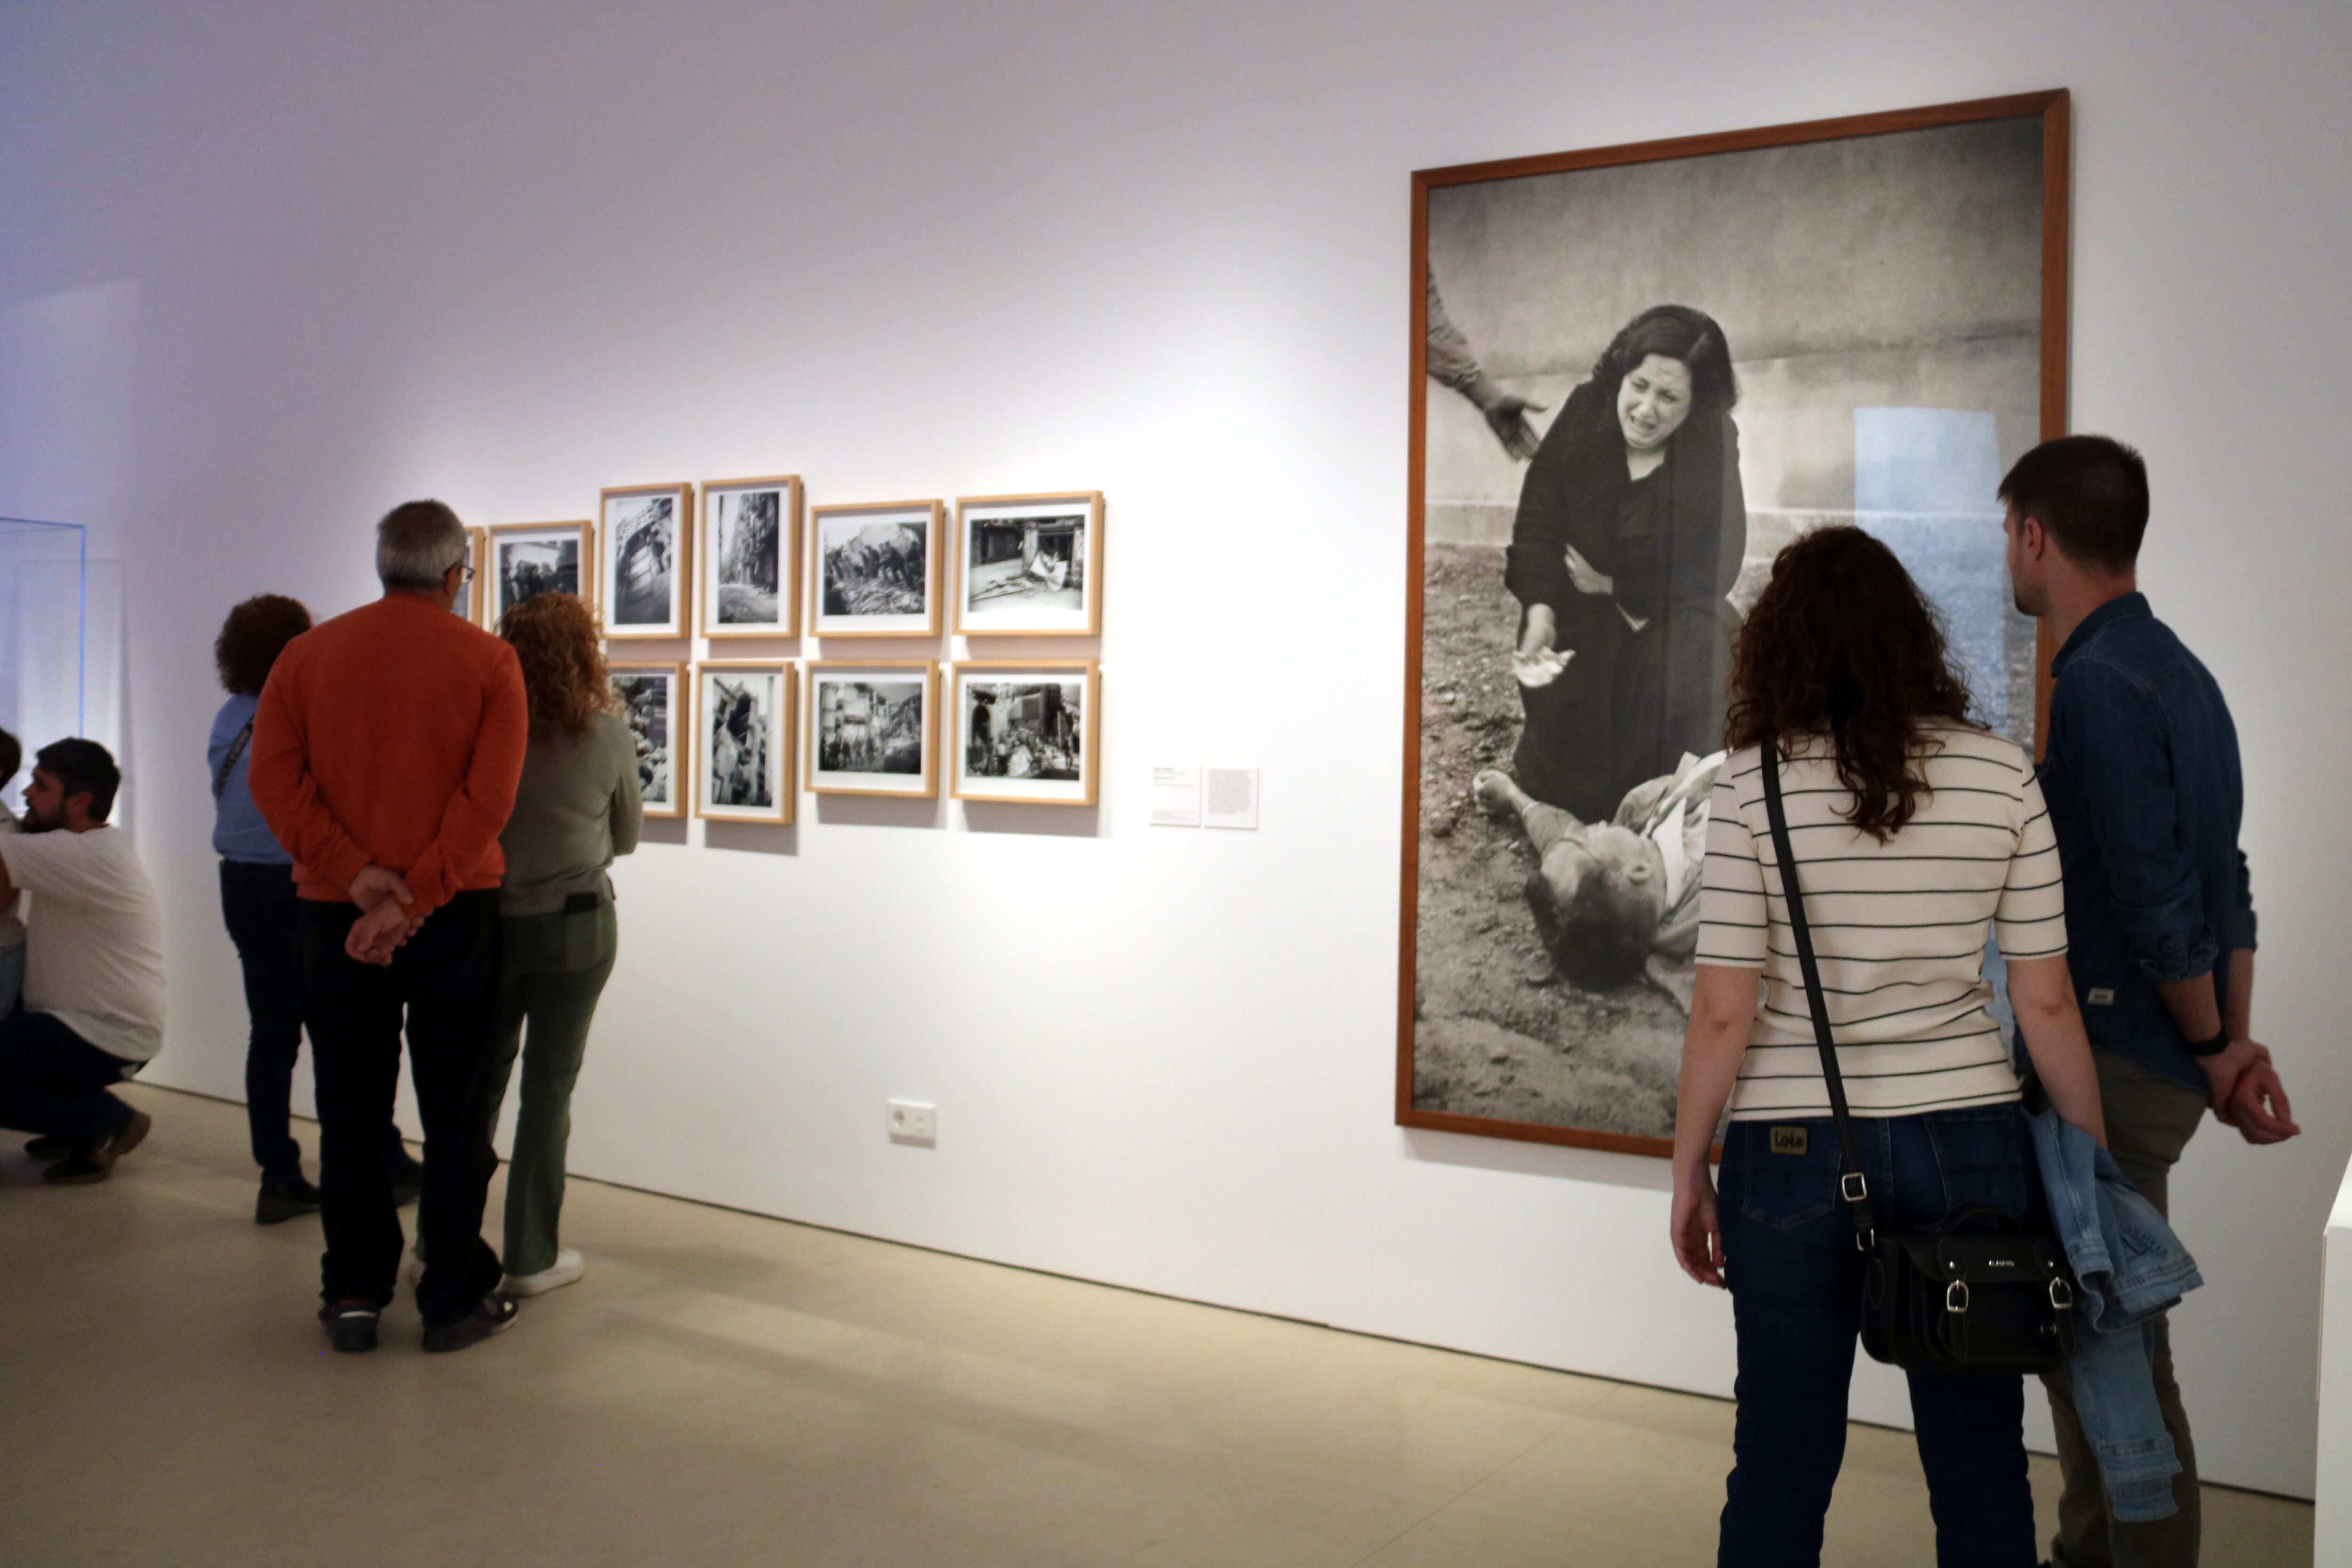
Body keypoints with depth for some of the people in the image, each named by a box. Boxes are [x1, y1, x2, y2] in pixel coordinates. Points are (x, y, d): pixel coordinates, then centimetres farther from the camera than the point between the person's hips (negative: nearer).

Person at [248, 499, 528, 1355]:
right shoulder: (488, 660, -4)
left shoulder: (309, 653, 4)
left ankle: (353, 1295, 18)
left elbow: (275, 778, -7)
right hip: (455, 915, -2)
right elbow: (487, 799, -14)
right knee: (455, 1111, 7)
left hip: (336, 917, 2)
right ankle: (456, 1298, 12)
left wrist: (353, 873, -13)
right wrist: (414, 901, -15)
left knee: (350, 1110, 12)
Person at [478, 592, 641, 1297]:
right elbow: (626, 836, 5)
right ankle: (530, 1257, 14)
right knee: (549, 1086, 6)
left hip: (488, 921, 2)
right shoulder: (607, 736, -8)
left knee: (479, 1079, 15)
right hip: (575, 927, -2)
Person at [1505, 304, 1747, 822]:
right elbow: (1537, 520, -15)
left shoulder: (1714, 453, -16)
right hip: (1574, 610, 1)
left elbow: (1715, 572, -14)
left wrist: (1613, 586, -15)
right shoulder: (1585, 412, -12)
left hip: (1667, 610, 0)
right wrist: (1539, 610, -30)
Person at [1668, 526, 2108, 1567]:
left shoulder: (1755, 781, -8)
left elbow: (1723, 1012, -9)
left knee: (1783, 1455, 11)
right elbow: (2046, 1002, 0)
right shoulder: (2002, 775, -2)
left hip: (1795, 1147, -2)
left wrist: (1688, 1171, 2)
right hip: (1969, 1141, 2)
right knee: (1979, 1461, 14)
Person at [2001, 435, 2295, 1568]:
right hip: (2140, 1057, 10)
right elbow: (2225, 878, 13)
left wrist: (2215, 1053, -7)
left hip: (2120, 1063, -10)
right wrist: (2240, 1039, 10)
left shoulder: (2102, 682, -18)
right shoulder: (2174, 668, 13)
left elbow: (2157, 900, -21)